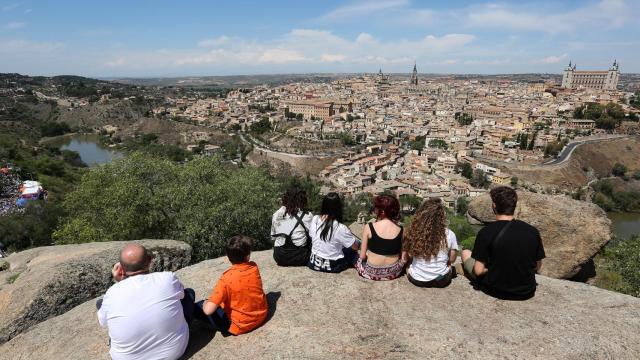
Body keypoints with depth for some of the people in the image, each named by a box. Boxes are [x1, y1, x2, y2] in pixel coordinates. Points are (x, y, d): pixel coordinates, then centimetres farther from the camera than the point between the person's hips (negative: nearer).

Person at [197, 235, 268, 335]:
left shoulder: (227, 278, -25)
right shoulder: (254, 267, -11)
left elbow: (208, 310, -26)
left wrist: (206, 302, -8)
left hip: (240, 326, -6)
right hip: (261, 316, 6)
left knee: (199, 307, 5)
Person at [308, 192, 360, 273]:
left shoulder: (314, 219, -12)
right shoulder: (340, 228, -26)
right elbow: (355, 247, -14)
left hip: (314, 263, 5)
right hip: (331, 267, -4)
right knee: (352, 251, 20)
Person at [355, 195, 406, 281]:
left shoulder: (369, 227, -16)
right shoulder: (400, 230, -11)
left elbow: (362, 256, -9)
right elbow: (404, 258, -7)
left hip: (372, 272, -2)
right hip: (394, 272, 2)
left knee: (359, 259, 31)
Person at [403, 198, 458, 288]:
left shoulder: (413, 232, -14)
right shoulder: (449, 234, -15)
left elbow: (409, 255, 0)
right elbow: (451, 260, -1)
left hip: (416, 279, 0)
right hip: (440, 281, 1)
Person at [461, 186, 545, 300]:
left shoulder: (486, 232, -19)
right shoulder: (533, 231, -9)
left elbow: (479, 270, -18)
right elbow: (537, 267, 1)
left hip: (496, 291, -4)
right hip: (527, 292, 4)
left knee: (465, 253, 16)